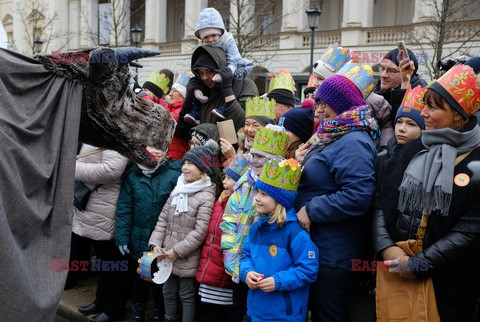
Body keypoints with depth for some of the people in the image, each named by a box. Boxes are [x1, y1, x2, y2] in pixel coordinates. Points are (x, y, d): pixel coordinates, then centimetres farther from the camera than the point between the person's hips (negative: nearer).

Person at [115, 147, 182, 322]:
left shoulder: (175, 174, -12)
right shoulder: (133, 174, -3)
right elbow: (124, 207, -4)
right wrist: (122, 237, -9)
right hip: (138, 242, 3)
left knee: (160, 282, 15)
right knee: (139, 281, 21)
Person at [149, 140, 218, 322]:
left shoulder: (206, 197, -16)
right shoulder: (178, 189, 7)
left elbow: (200, 232, -20)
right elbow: (163, 219, 8)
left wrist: (177, 251, -18)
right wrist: (156, 243, -3)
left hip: (187, 259, -7)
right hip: (167, 256, 7)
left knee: (187, 296, 8)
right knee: (168, 292, 21)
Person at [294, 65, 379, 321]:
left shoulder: (353, 143, -18)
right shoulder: (335, 138, 14)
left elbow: (358, 195, -30)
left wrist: (311, 211, -22)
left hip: (333, 252, -10)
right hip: (317, 244, 10)